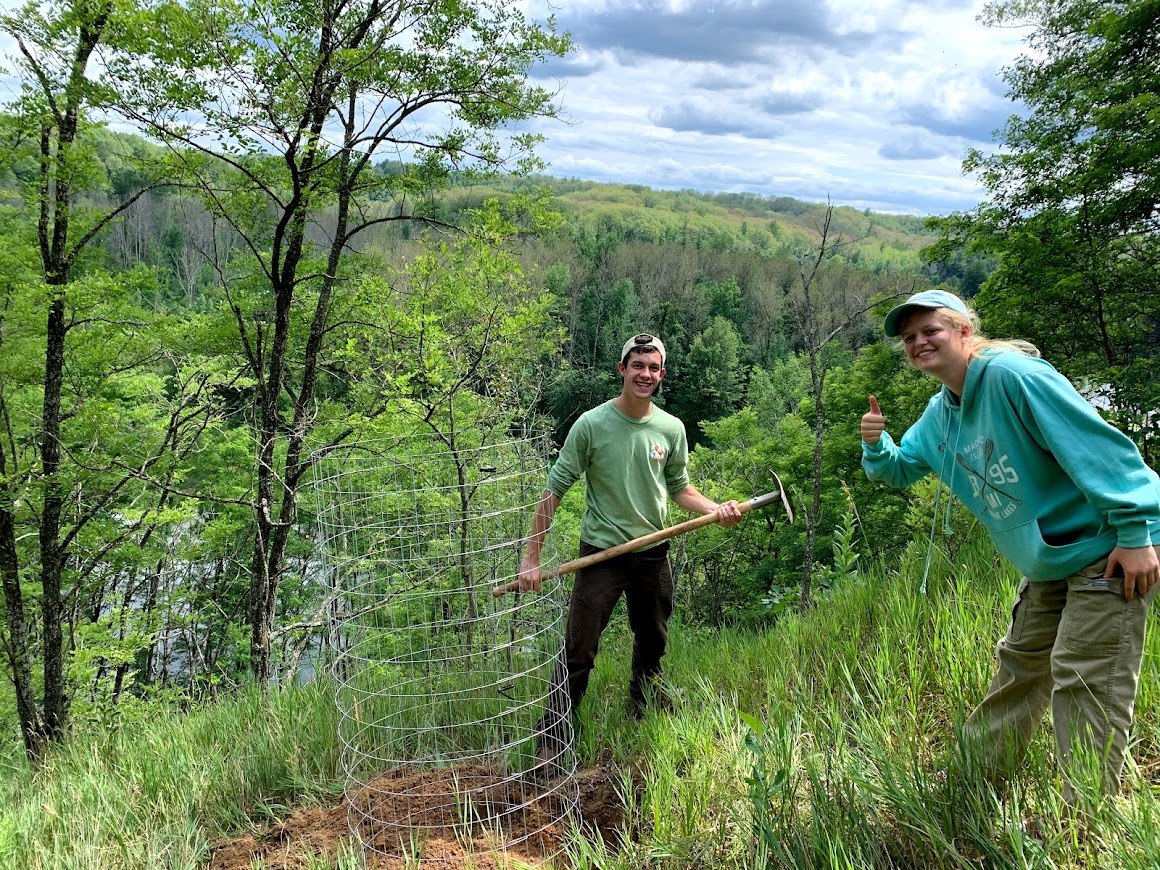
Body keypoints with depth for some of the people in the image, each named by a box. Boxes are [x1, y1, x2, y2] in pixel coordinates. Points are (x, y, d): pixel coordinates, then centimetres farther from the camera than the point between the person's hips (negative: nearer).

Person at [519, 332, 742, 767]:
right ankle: (550, 740, 11)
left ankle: (642, 722, 43)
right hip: (601, 554, -4)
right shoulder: (591, 424, -11)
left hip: (653, 555, 5)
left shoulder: (672, 429, 1)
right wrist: (531, 557, -13)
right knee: (578, 654, -4)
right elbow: (554, 491, -10)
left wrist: (716, 509, -7)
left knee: (652, 647, 20)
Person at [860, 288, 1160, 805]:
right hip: (1047, 566, 9)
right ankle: (975, 778, 33)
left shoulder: (1011, 374, -21)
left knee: (1085, 683, -8)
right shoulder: (940, 413, 7)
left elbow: (1099, 447, -24)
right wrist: (875, 445, -4)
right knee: (1019, 668, 19)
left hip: (1107, 551, -9)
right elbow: (900, 469, 19)